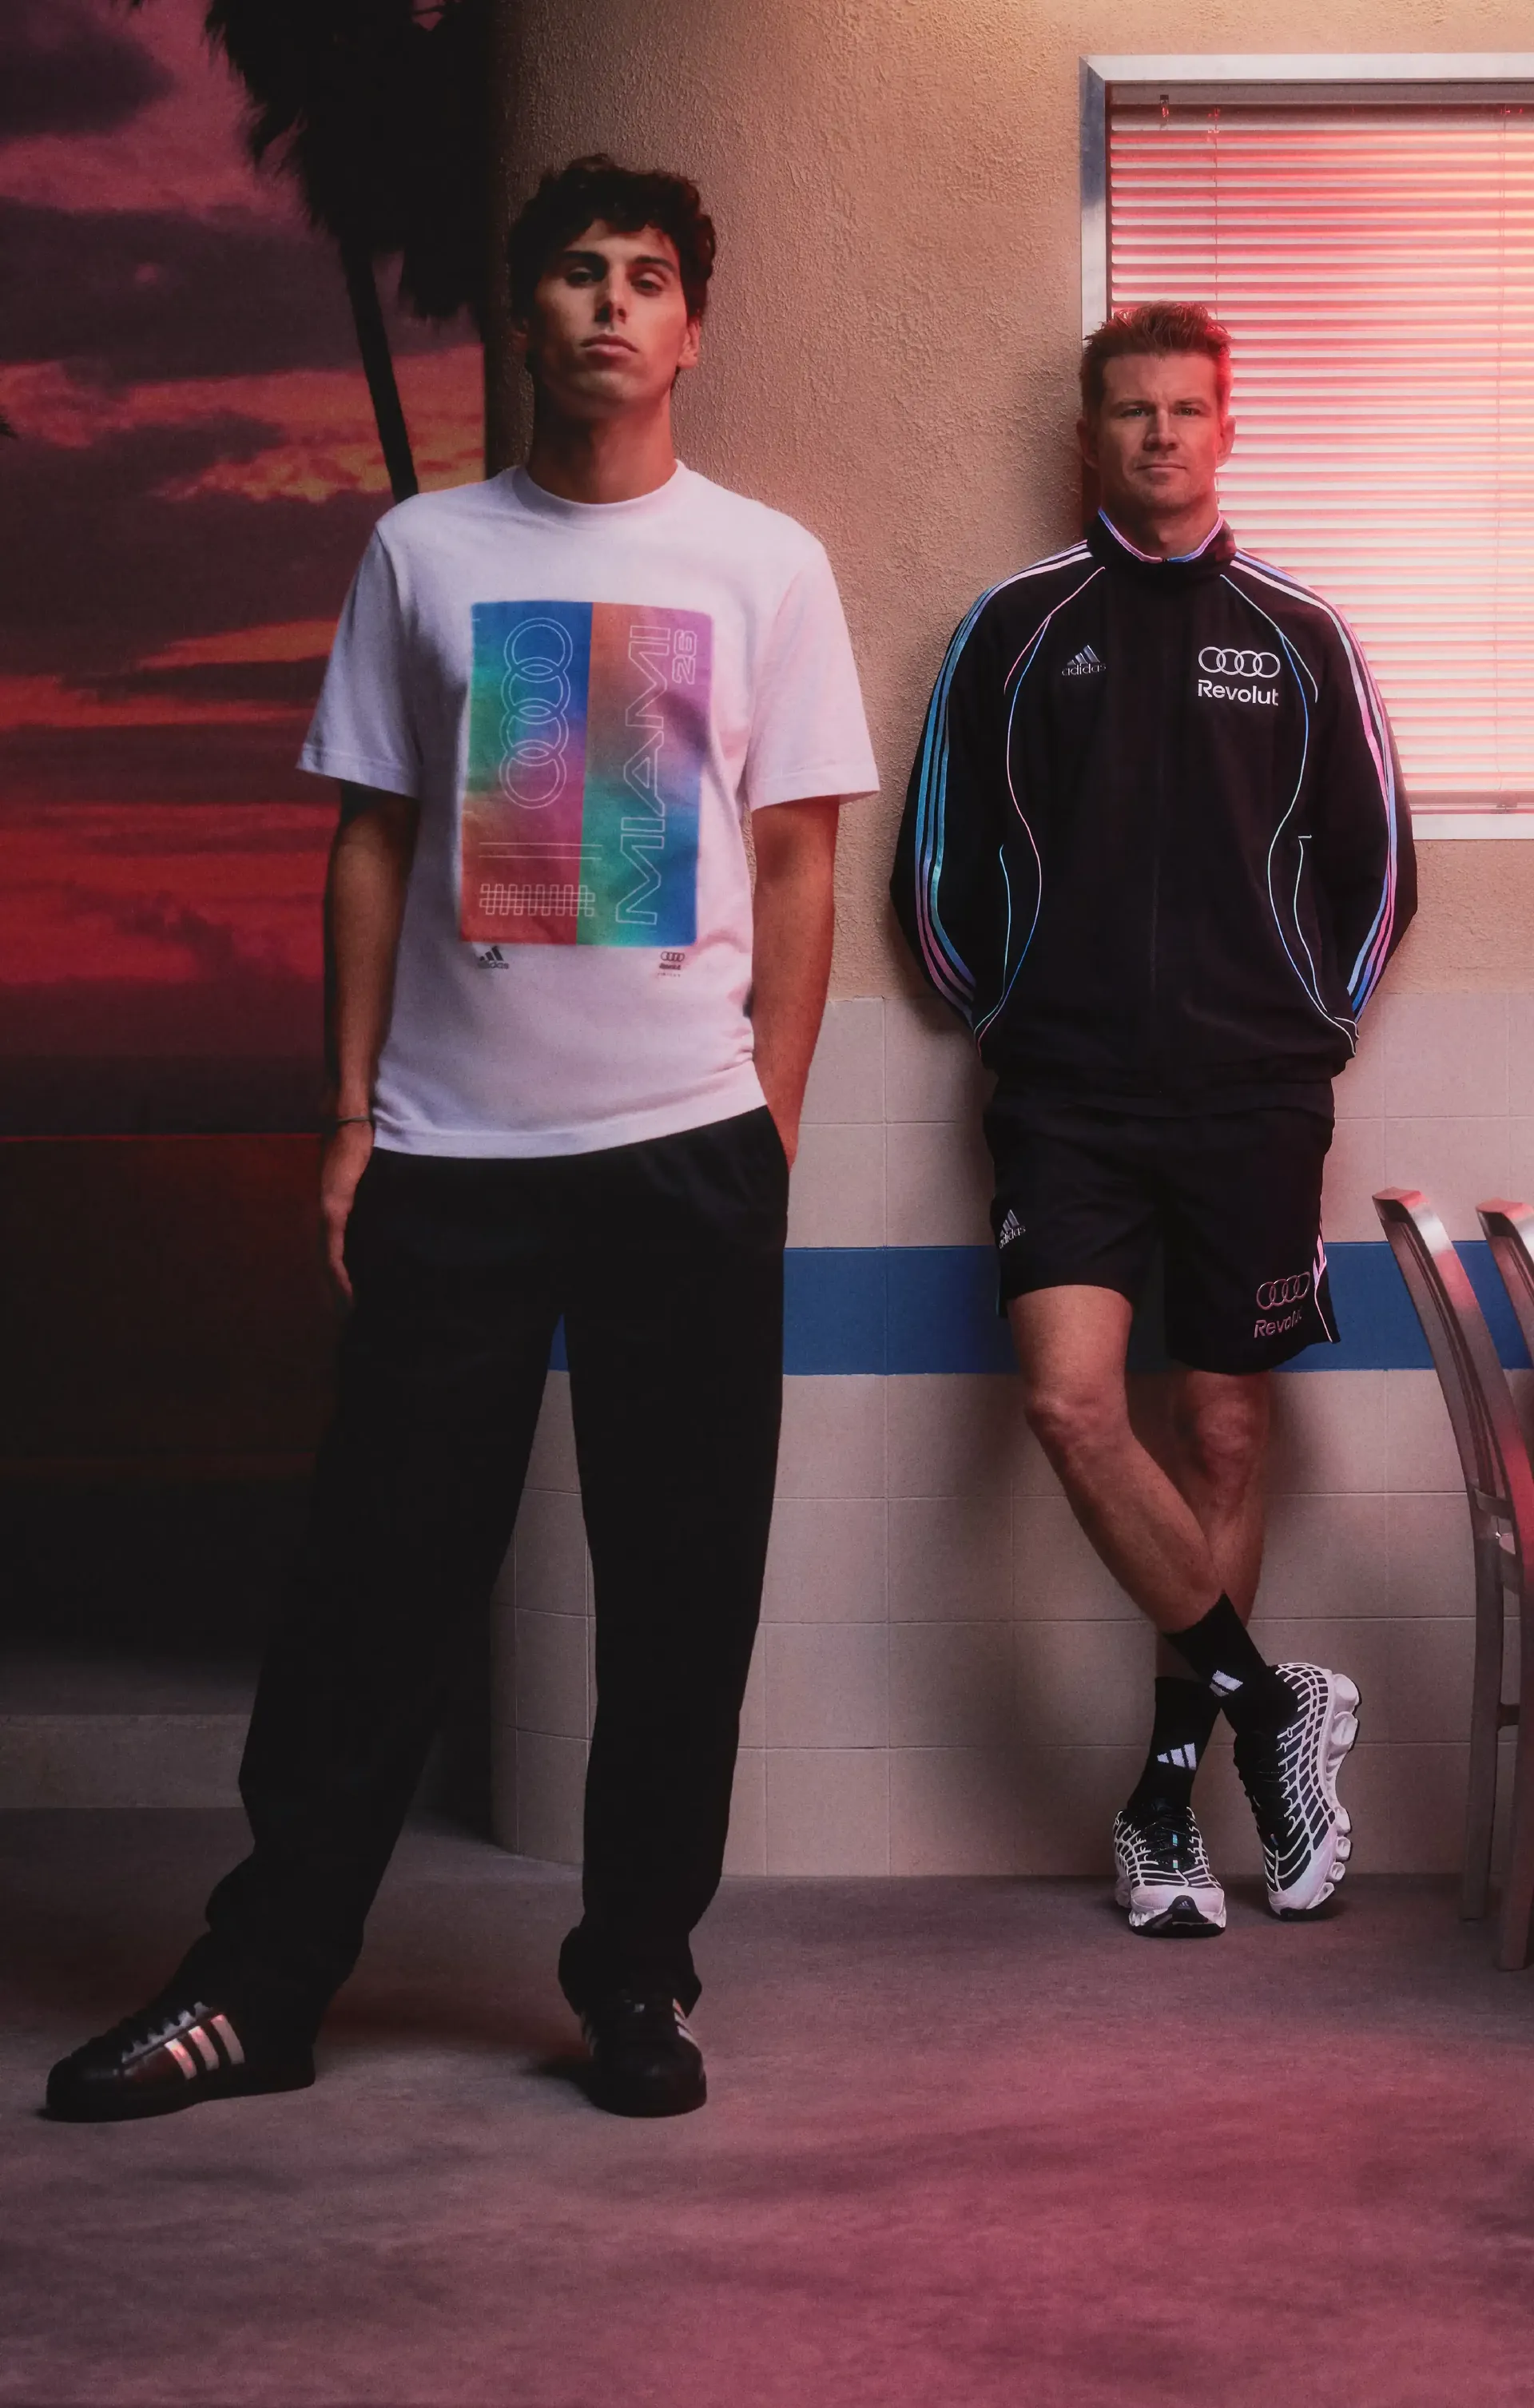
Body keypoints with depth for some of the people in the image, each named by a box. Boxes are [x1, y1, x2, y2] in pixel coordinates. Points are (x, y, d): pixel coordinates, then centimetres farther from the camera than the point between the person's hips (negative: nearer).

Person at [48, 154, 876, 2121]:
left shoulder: (766, 567, 5)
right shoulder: (423, 552, 7)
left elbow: (797, 866, 5)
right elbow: (372, 844, 8)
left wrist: (771, 1124, -1)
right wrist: (352, 1114, 2)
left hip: (687, 1146, 0)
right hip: (451, 1147, 0)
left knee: (680, 1587, 3)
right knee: (379, 1573, 2)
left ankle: (636, 1979, 16)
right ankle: (257, 1986, 10)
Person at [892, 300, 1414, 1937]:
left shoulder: (1300, 639, 9)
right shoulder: (1016, 631, 7)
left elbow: (1374, 864, 15)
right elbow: (941, 863, 10)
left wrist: (1315, 1031, 11)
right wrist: (1007, 1019, 8)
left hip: (1253, 1098, 1)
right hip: (1071, 1096, -1)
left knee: (1225, 1434, 3)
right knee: (1071, 1400, -18)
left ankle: (1170, 1787, 13)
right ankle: (1265, 1702, -3)